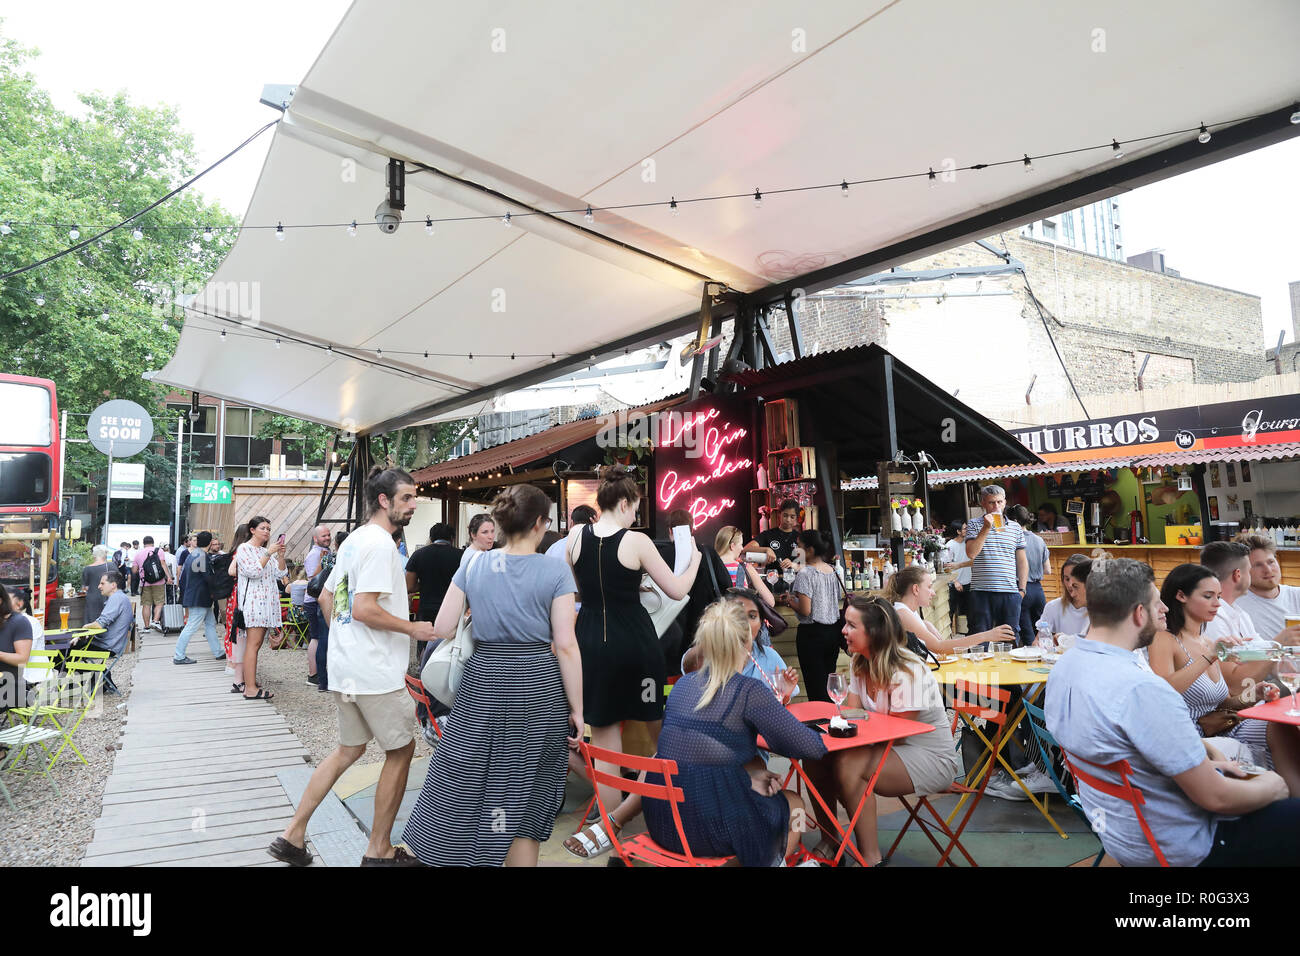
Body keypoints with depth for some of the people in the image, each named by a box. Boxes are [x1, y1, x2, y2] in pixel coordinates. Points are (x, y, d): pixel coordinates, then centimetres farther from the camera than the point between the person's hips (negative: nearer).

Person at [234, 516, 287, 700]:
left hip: (267, 600, 8)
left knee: (256, 643, 7)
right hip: (253, 599, -8)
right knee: (253, 643, -12)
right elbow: (253, 571, -14)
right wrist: (268, 554, -14)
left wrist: (280, 555, 0)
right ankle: (250, 689, -15)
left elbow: (280, 573, 13)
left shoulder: (267, 550, 21)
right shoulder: (244, 549, 0)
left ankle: (249, 683, 10)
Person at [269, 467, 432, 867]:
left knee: (348, 749, 21)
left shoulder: (353, 539, 13)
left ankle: (293, 834, 24)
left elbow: (326, 597, 19)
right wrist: (414, 628, -16)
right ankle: (379, 850, 15)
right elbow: (364, 609, -25)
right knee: (401, 749, 5)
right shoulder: (380, 544, -18)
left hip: (345, 665, 10)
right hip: (375, 670, -10)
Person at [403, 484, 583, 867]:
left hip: (483, 682, 2)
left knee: (465, 785, 13)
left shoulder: (473, 565, 2)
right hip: (538, 687, -2)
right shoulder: (555, 573, -7)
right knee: (525, 792, 11)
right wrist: (576, 709, -4)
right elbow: (566, 646, -10)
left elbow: (442, 628, 1)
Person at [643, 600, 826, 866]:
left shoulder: (682, 684, 4)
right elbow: (812, 748, -12)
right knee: (794, 803, 22)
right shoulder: (750, 691, -15)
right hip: (709, 830, -6)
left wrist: (751, 774, 6)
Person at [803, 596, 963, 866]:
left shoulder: (907, 672, -22)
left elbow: (896, 734, -20)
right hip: (892, 750, 8)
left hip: (933, 759, -8)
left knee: (847, 764, -31)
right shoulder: (860, 664, 4)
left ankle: (871, 858, -17)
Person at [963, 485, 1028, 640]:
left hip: (1010, 592, 2)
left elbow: (1022, 561, 15)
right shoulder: (974, 525, 5)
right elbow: (971, 553, -9)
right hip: (981, 592, -2)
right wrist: (986, 528, -12)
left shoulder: (1016, 528, 13)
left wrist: (1022, 589, 8)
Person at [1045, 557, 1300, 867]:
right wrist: (1271, 787, -4)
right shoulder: (1142, 690, -32)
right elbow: (1215, 798, -23)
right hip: (1174, 848, -8)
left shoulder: (1064, 666, -5)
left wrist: (1202, 765, 10)